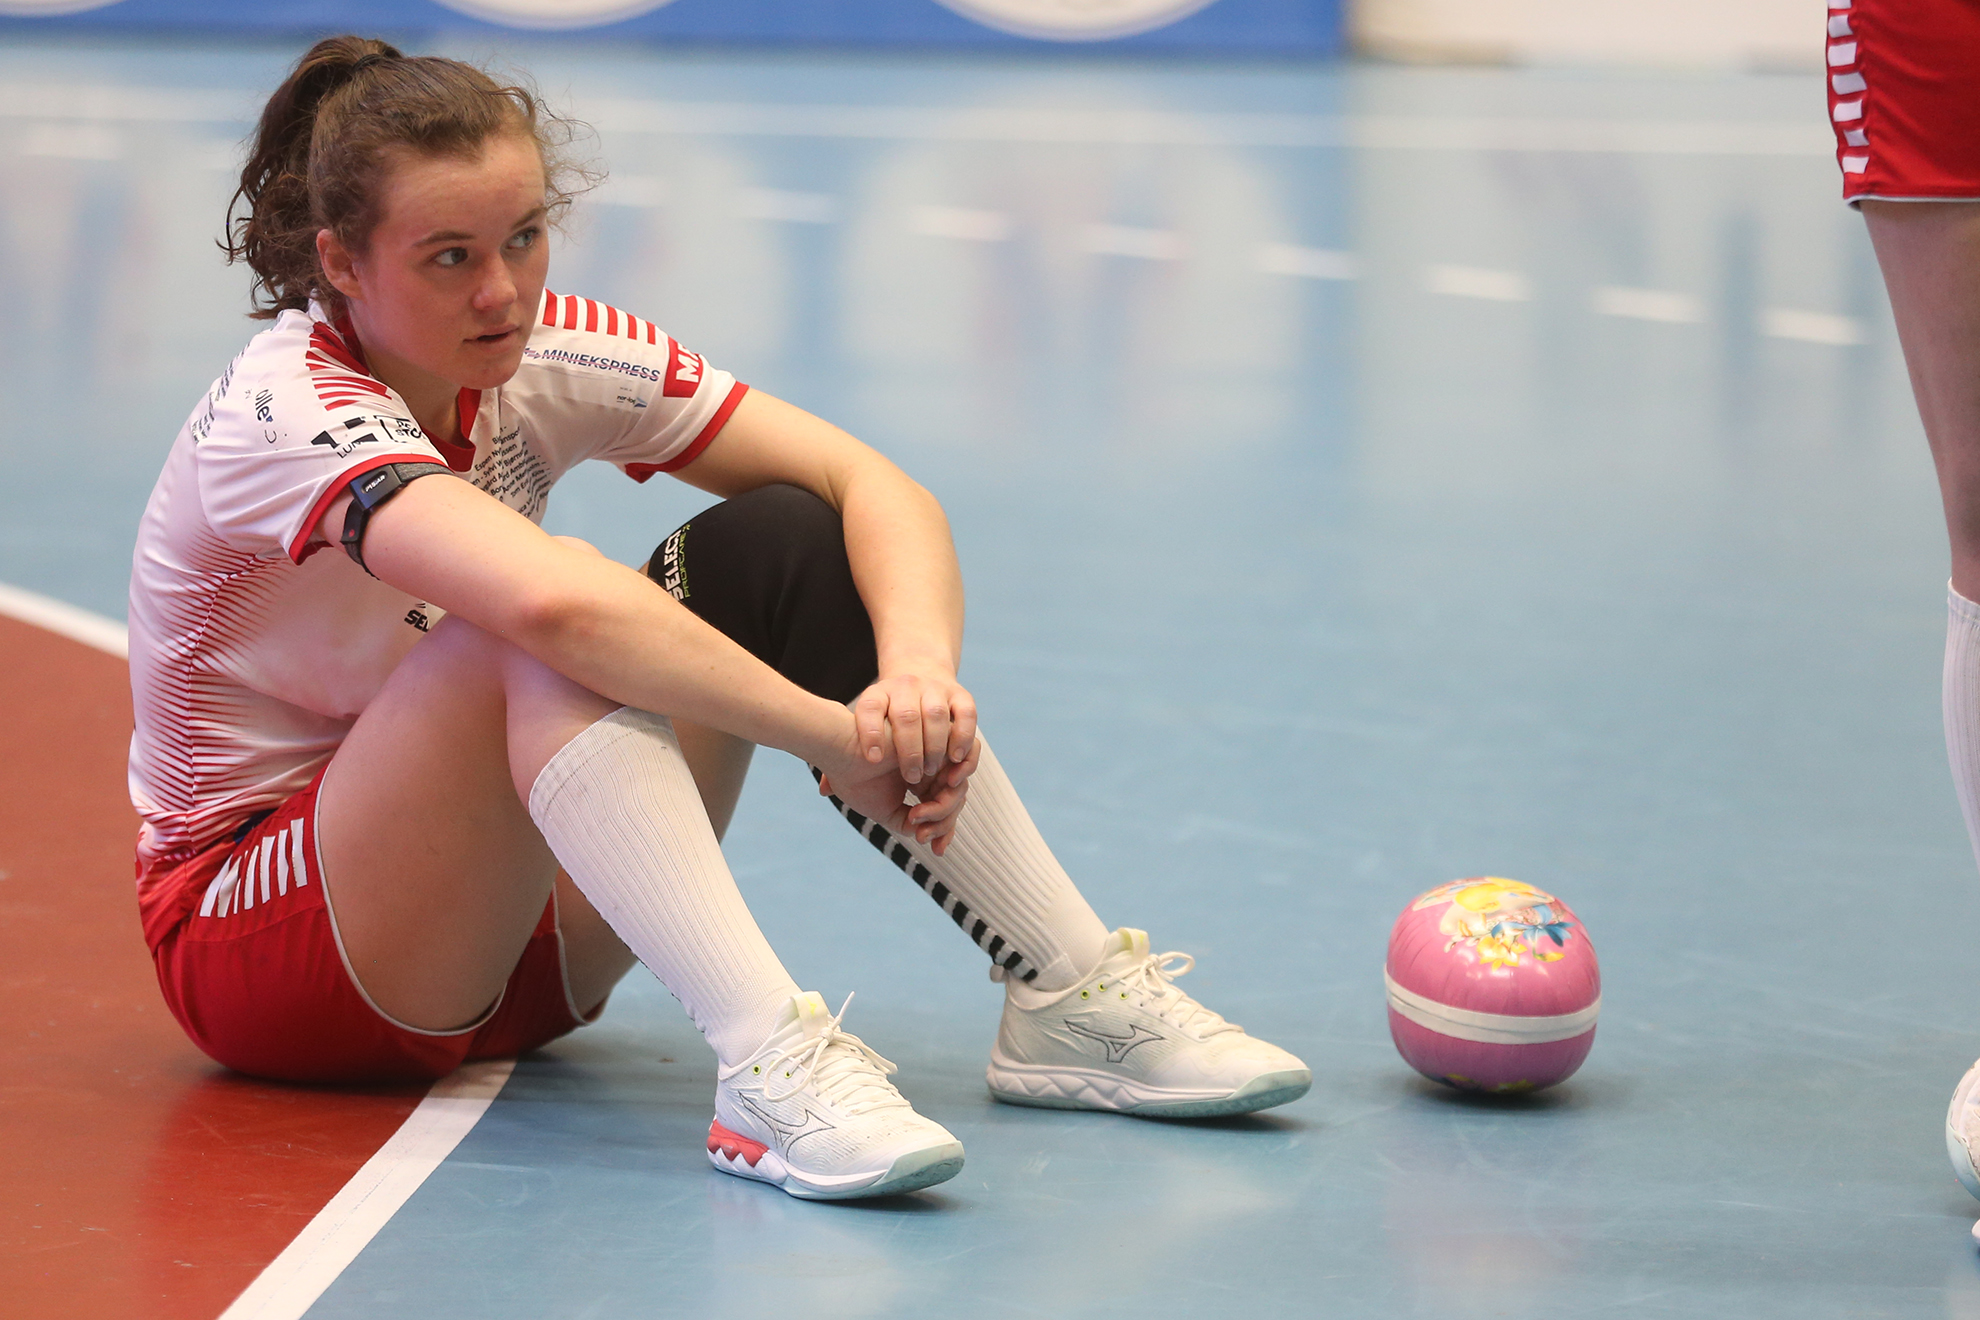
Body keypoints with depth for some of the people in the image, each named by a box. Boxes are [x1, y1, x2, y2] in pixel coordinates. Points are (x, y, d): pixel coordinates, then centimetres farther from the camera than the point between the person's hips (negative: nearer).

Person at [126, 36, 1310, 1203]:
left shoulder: (548, 356, -5)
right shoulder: (288, 412, -25)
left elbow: (869, 484, -12)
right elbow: (552, 602, -43)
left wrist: (919, 667, -32)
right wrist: (837, 735, -38)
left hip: (506, 933, 7)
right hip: (258, 948, -7)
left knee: (774, 548, -12)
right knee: (554, 637, -33)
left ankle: (1073, 994, -13)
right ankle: (769, 1059, -44)